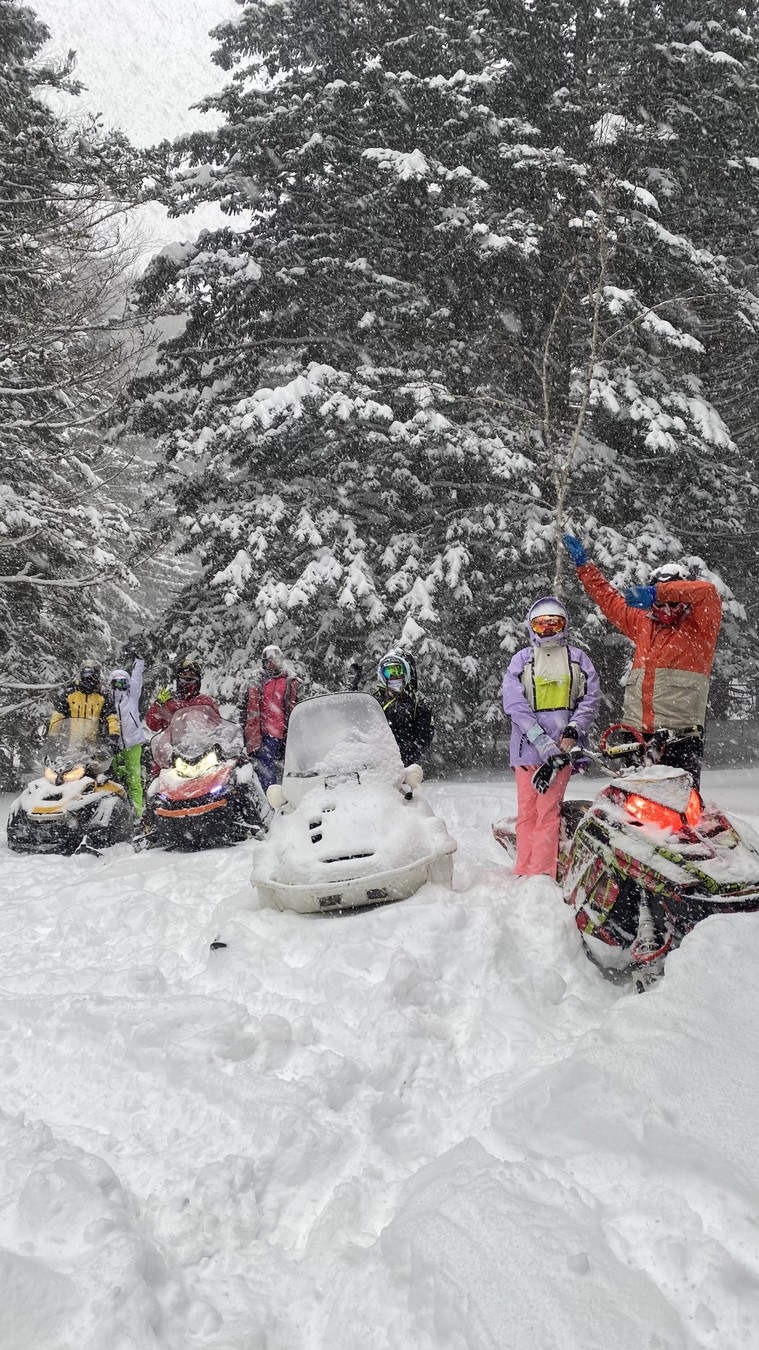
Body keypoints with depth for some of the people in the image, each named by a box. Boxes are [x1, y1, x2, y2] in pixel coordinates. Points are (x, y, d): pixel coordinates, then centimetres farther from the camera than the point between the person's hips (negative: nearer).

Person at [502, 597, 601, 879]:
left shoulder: (578, 659, 13)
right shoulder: (520, 660, 10)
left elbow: (591, 698, 8)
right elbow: (515, 705, -1)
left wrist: (573, 731, -9)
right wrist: (544, 743, -12)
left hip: (563, 745, -1)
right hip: (528, 745, 1)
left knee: (548, 809, -9)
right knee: (527, 810, 0)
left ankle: (542, 875, -9)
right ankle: (523, 873, 4)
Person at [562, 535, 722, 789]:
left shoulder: (699, 627, 2)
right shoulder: (643, 624, 19)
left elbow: (708, 592, -17)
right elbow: (609, 599, 29)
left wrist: (657, 591, -24)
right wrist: (583, 563, 32)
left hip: (680, 733, -5)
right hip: (636, 732, 5)